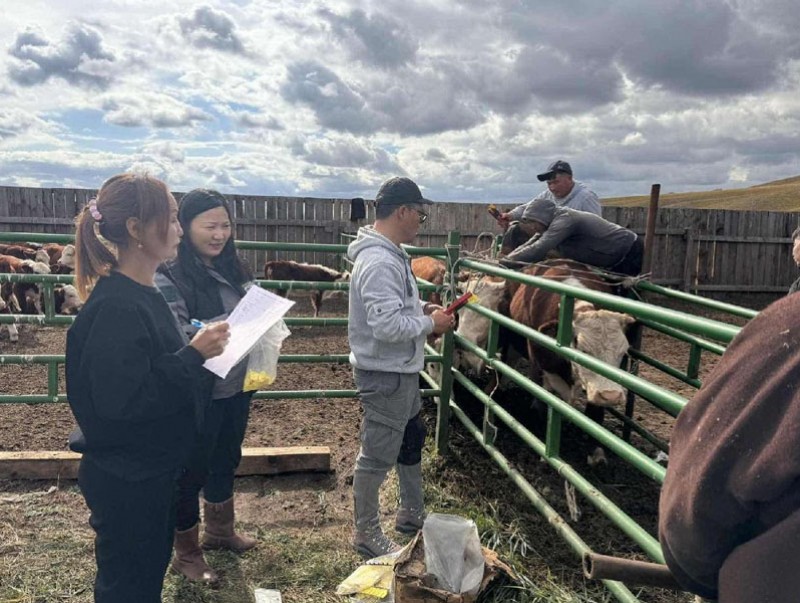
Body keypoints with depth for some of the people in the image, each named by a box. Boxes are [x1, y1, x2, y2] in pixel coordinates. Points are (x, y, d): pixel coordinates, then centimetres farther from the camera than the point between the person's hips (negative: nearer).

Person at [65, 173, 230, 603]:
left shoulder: (143, 295, 5)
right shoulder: (114, 307, -25)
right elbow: (121, 398, -30)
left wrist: (198, 350, -1)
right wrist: (194, 354, -26)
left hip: (150, 470, 9)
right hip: (124, 480, -9)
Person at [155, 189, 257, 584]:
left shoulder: (233, 269, 5)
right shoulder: (168, 275, -16)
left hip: (236, 387, 7)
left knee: (225, 461, 23)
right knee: (190, 472, 10)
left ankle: (220, 531, 46)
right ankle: (186, 555, 31)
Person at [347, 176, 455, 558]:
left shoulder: (390, 254, 8)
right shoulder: (380, 262, -25)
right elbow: (387, 325, -31)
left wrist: (422, 307, 5)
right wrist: (430, 323, -16)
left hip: (400, 370, 11)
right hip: (384, 374, -11)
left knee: (411, 440, 24)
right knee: (377, 456, 4)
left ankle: (411, 513, 42)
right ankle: (367, 534, 22)